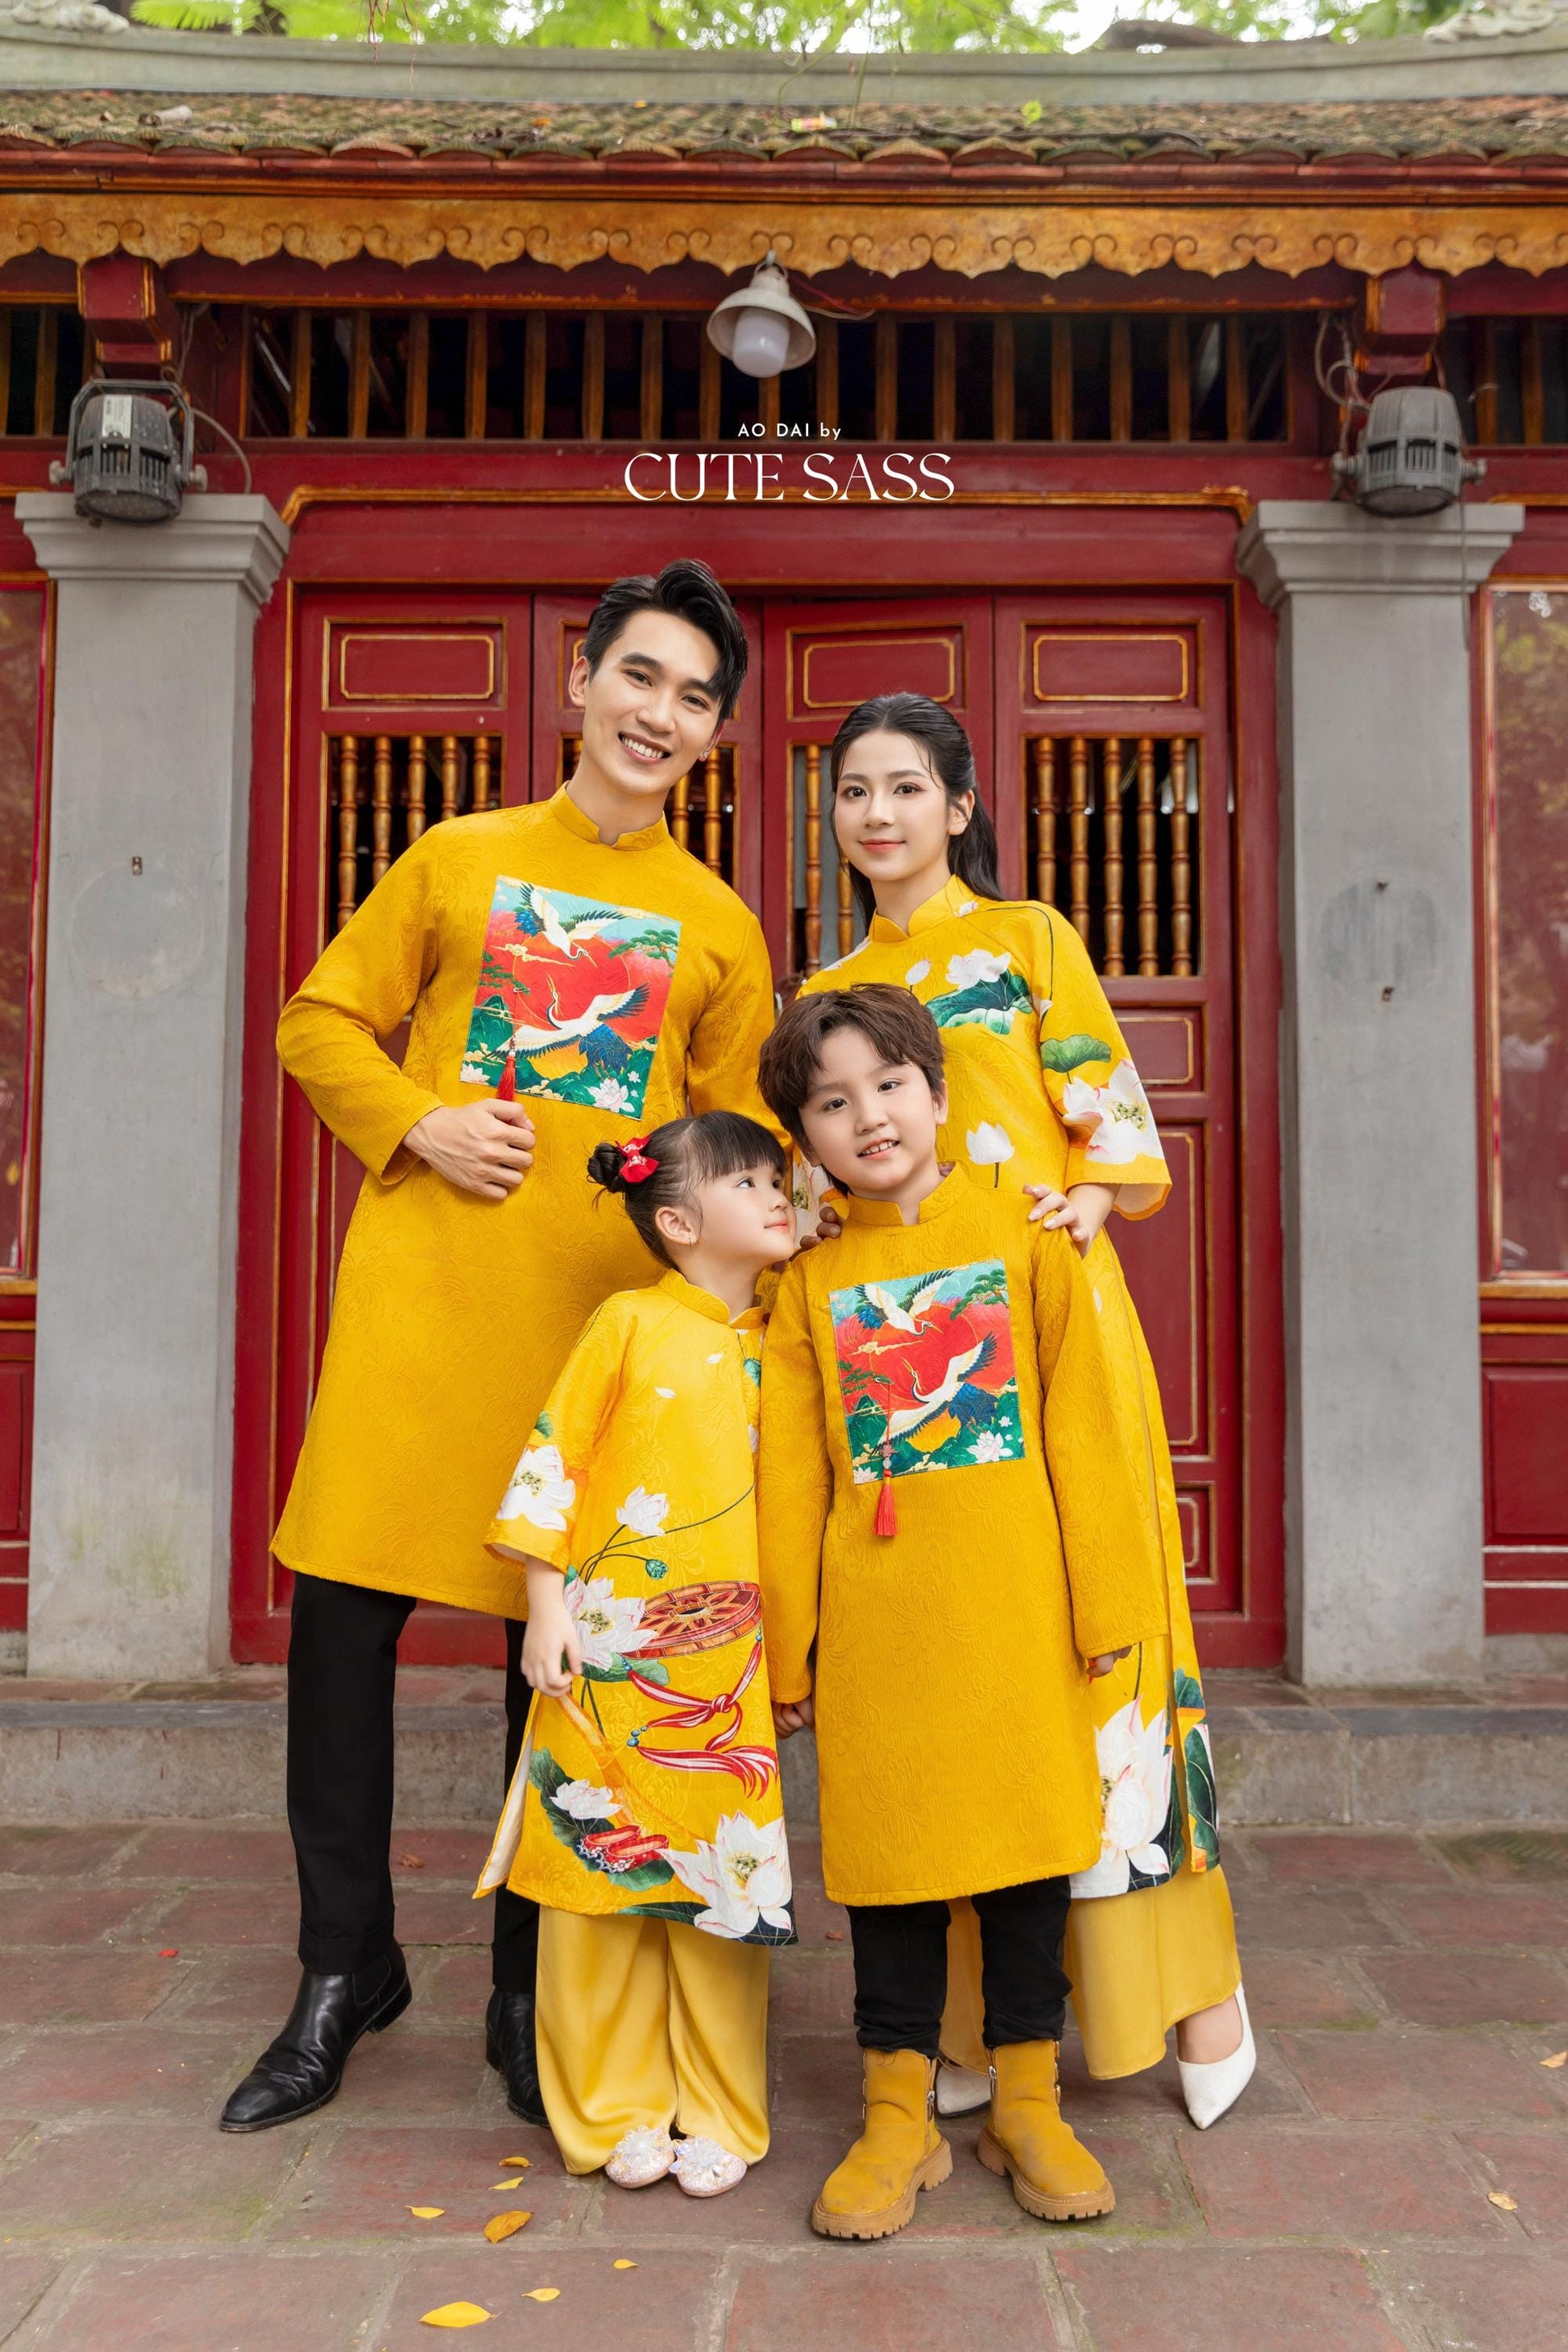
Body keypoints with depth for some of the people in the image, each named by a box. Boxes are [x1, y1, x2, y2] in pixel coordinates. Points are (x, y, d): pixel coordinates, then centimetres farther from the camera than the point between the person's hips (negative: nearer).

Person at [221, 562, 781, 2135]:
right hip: (421, 1281, 0)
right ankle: (345, 1973, 18)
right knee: (342, 1610, -3)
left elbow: (741, 1133, 14)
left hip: (607, 1302, 0)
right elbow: (321, 1021, 10)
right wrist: (419, 1123, -6)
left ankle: (530, 1993, 21)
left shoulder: (718, 925, 12)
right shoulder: (457, 858, 11)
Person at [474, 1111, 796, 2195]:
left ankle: (720, 2118, 22)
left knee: (726, 1879, 7)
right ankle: (616, 2112, 22)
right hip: (610, 1652, -3)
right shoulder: (629, 1322, -3)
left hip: (730, 1659, 3)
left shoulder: (779, 1348, 9)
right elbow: (552, 1461, -3)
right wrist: (548, 1607, -7)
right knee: (604, 1867, 5)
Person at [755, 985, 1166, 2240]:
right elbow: (792, 1477, 5)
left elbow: (1082, 1426, 1)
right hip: (873, 1622, 1)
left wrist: (1104, 1600, -2)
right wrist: (789, 1650, 5)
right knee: (890, 1855, 8)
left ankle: (1027, 2102, 27)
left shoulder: (1021, 1235, 2)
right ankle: (900, 2113, 24)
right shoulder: (811, 1280, 4)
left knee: (1028, 1833, 9)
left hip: (1014, 1608, 0)